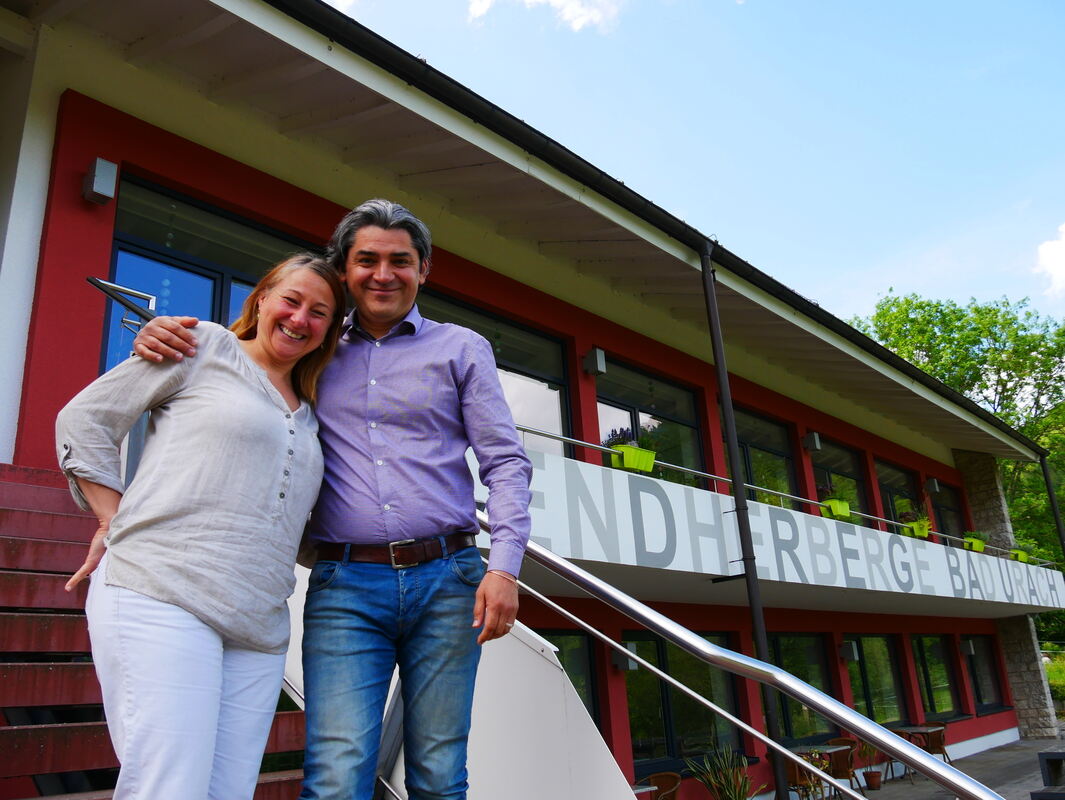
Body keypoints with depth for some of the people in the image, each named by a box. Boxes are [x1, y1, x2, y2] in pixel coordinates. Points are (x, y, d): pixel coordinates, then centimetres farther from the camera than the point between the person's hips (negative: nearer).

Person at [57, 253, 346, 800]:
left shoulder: (308, 415, 24)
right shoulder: (206, 346, 7)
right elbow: (83, 420, 6)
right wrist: (116, 524, 1)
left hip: (259, 626, 6)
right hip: (162, 596, -6)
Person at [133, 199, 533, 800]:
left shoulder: (462, 349, 10)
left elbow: (506, 462, 4)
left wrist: (504, 567, -9)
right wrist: (163, 340, 1)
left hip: (446, 581, 0)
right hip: (345, 587, 1)